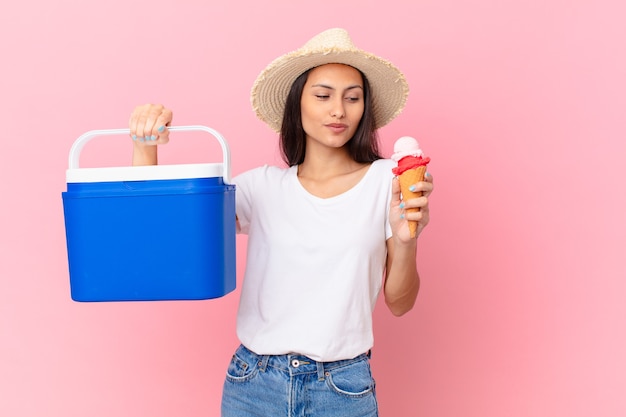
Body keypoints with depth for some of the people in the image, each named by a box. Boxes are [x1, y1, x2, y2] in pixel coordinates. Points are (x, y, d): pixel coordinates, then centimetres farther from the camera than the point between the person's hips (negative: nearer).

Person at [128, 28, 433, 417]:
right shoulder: (262, 186, -1)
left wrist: (407, 242, -20)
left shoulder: (387, 180, -6)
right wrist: (146, 144, -16)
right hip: (252, 384, 2)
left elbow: (399, 303, -2)